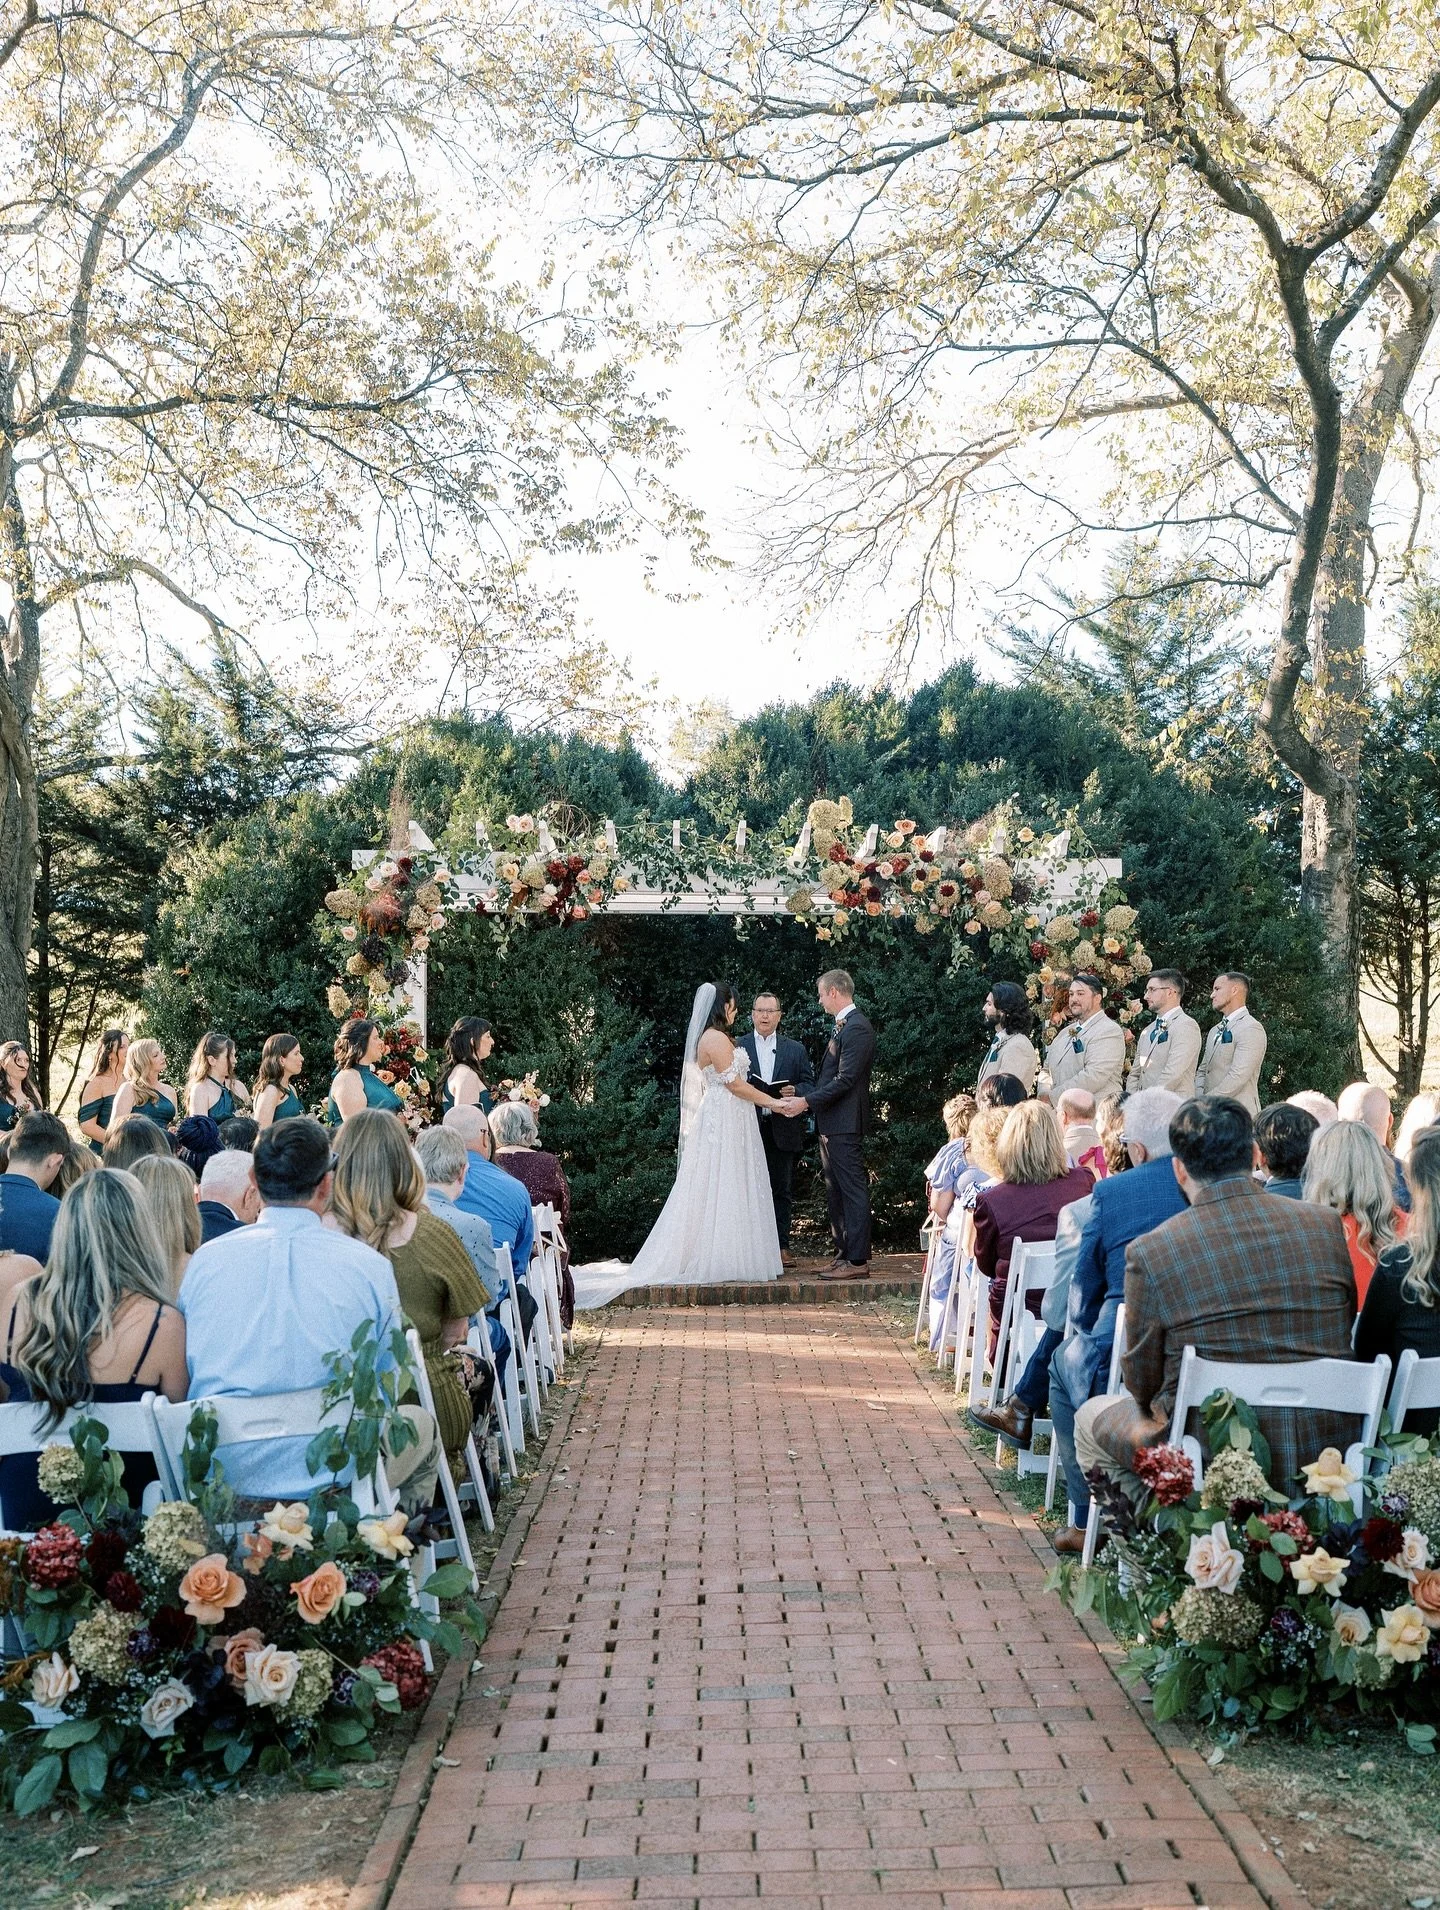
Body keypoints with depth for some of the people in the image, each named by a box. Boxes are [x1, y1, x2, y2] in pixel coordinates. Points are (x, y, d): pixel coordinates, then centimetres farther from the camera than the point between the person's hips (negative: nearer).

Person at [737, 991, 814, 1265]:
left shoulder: (795, 1050, 13)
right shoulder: (736, 1047, 9)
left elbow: (809, 1083, 11)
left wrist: (793, 1091, -10)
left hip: (783, 1131, 1)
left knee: (782, 1189, 3)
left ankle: (782, 1246, 8)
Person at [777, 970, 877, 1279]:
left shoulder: (857, 1028, -15)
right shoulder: (843, 1026, 17)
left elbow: (845, 1079, -20)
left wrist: (807, 1101, -19)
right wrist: (800, 1095, 12)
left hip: (845, 1125, -11)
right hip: (831, 1125, 11)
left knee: (852, 1191, -7)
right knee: (835, 1193, 14)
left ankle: (857, 1261, -6)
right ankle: (843, 1254, 21)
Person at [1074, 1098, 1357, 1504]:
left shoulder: (1149, 1251, -13)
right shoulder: (1327, 1226, -4)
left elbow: (1141, 1383, -2)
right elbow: (1345, 1342, 9)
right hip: (1324, 1458, 5)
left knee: (1092, 1416, 24)